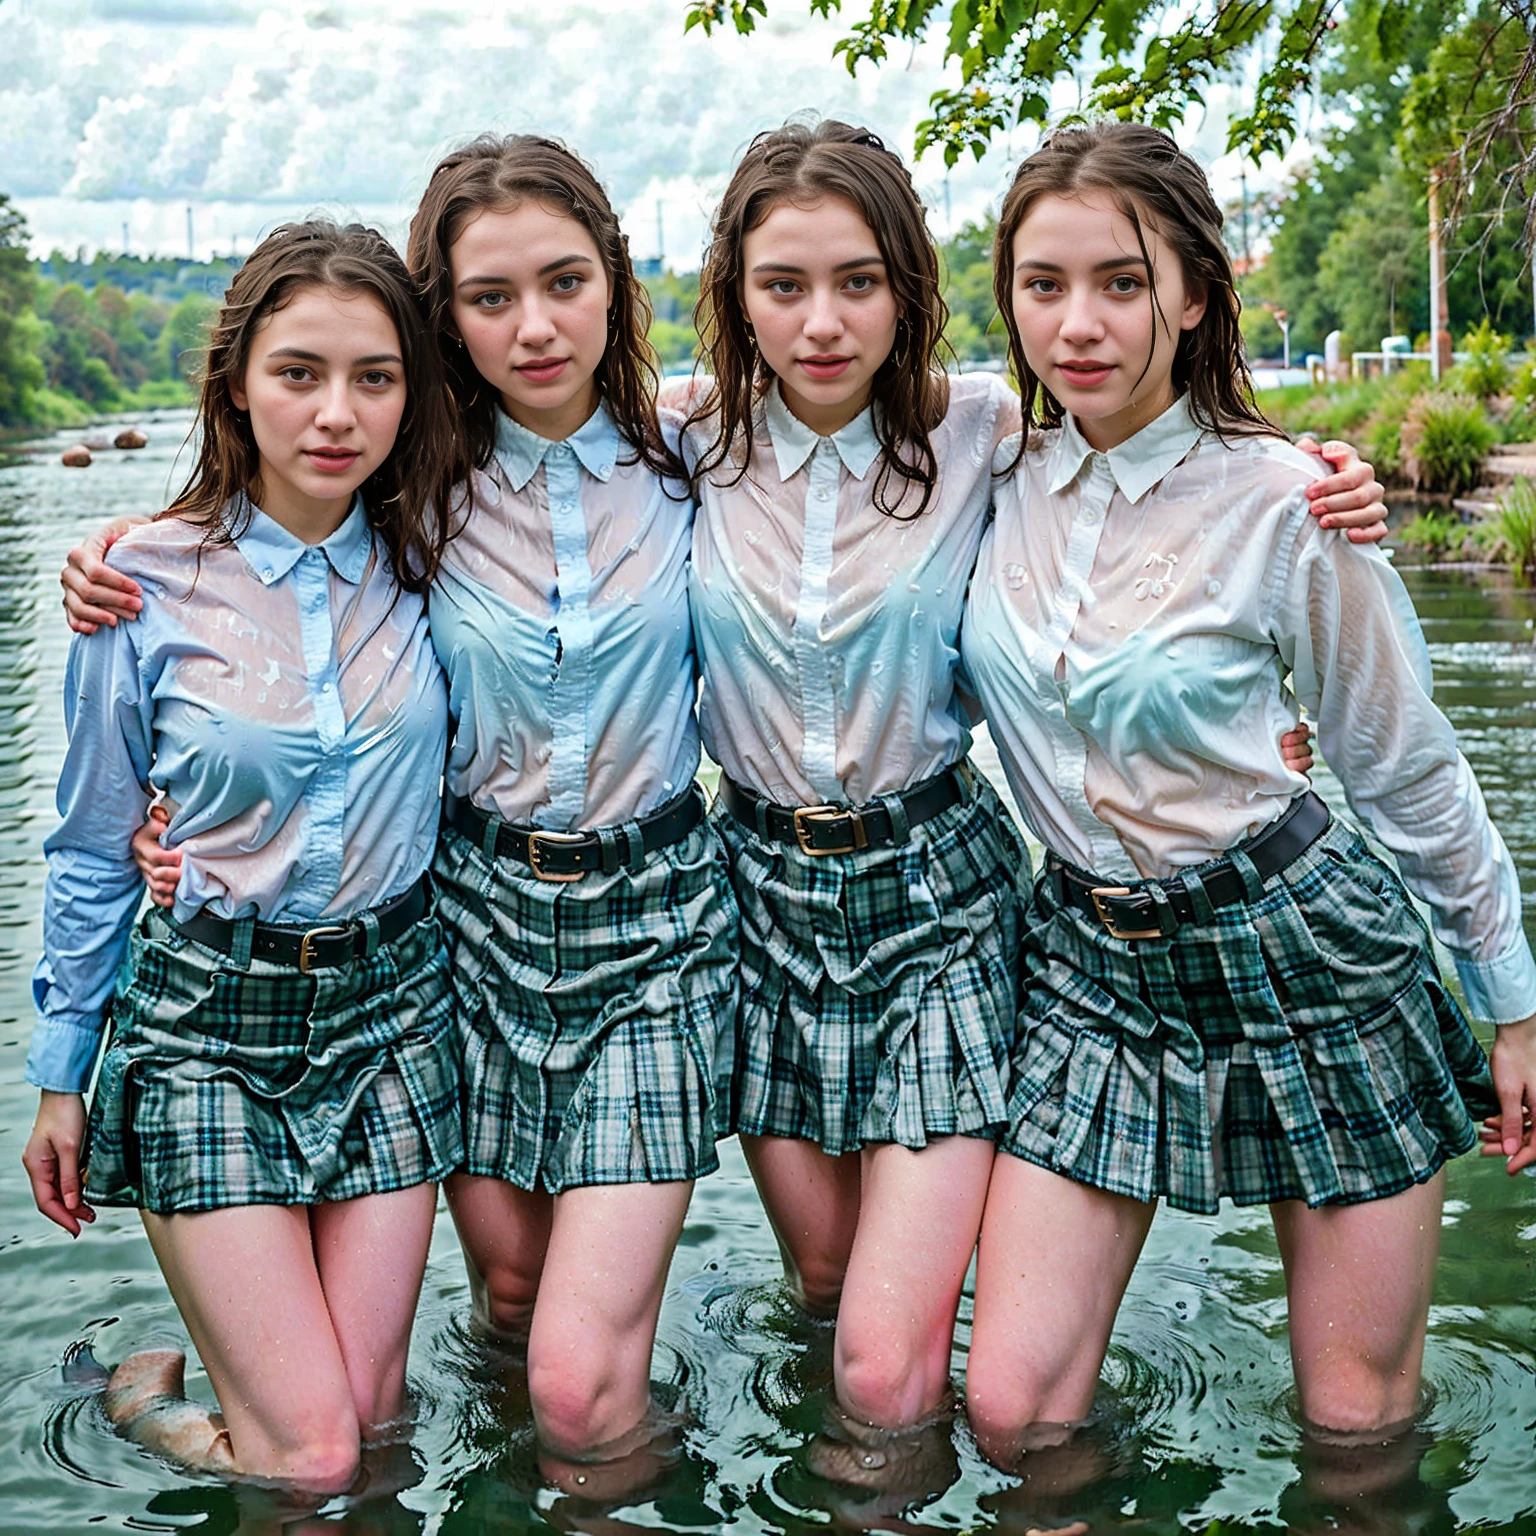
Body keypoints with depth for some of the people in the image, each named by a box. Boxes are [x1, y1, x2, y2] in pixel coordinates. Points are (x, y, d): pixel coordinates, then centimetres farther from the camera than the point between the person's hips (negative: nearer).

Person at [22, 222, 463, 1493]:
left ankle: (225, 1360, 35)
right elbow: (94, 850, 2)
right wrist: (62, 1078, 6)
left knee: (371, 1415, 4)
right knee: (313, 1457, -5)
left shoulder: (426, 560, -2)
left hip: (391, 1000, 3)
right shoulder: (150, 589, -8)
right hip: (204, 1017, -3)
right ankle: (144, 1391, 25)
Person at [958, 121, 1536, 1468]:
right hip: (1090, 962, 3)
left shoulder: (1284, 500, -13)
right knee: (1014, 1413, -1)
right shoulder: (991, 467, -3)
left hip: (1303, 949, -3)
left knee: (1359, 1424, 8)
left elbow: (1411, 768, -3)